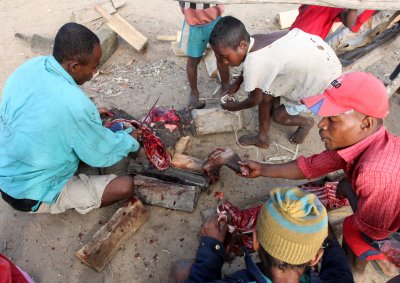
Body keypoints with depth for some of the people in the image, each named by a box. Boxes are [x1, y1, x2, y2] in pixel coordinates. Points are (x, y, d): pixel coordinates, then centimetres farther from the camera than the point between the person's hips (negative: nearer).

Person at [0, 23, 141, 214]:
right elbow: (101, 155, -17)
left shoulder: (30, 66, -11)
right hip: (33, 198, -8)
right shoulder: (74, 104, -34)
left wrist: (93, 117, 9)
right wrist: (131, 139, 0)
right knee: (125, 186, -11)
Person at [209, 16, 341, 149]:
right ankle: (262, 138, 21)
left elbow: (255, 100, -14)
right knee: (266, 94, 4)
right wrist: (237, 82, 17)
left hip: (324, 76, -7)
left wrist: (234, 107, 4)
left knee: (279, 116, 3)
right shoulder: (254, 40, -11)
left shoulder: (253, 63, -33)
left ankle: (306, 123, 32)